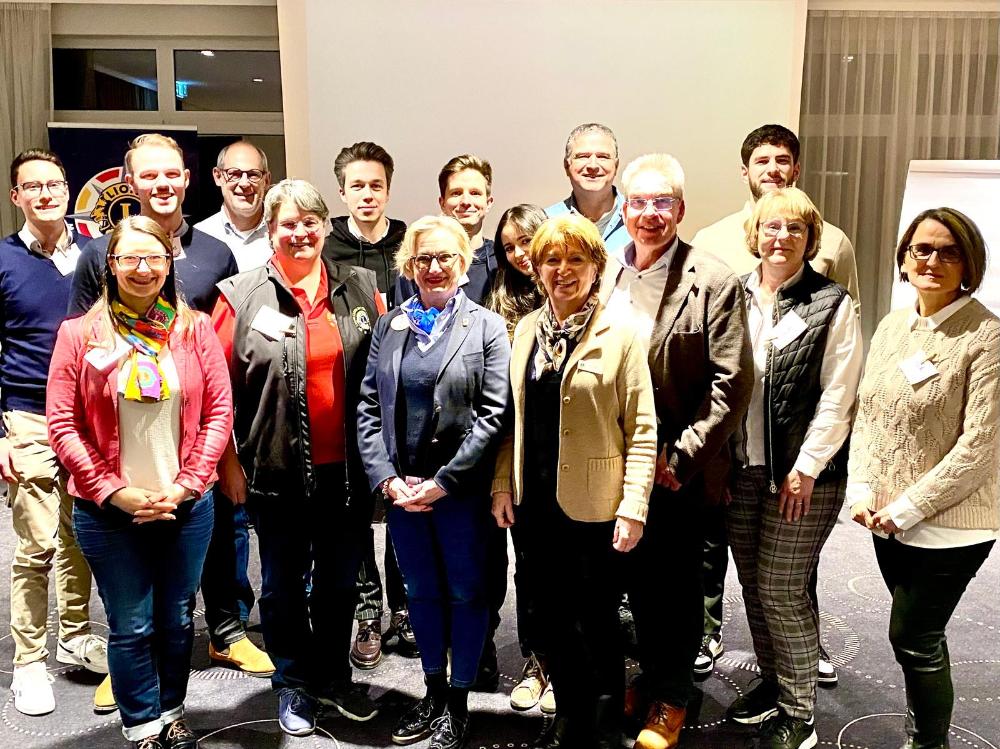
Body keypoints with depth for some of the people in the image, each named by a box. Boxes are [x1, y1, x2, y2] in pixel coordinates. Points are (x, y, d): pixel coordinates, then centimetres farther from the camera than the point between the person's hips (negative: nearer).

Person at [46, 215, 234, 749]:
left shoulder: (195, 328, 1)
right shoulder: (79, 334, -3)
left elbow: (218, 411, 0)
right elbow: (63, 425, -4)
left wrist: (185, 485, -8)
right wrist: (115, 492, -11)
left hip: (186, 505, 2)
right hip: (108, 510, -1)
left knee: (178, 620, 14)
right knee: (131, 627, 9)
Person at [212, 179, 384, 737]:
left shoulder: (360, 289, 3)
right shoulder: (242, 297, -5)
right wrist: (228, 462, -5)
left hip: (348, 467, 2)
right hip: (277, 470, -2)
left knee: (340, 579, 17)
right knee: (285, 582, 14)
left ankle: (335, 675, 38)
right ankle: (295, 685, 34)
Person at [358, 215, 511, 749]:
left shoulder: (486, 326, -4)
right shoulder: (389, 326, 7)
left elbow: (493, 413, -10)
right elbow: (369, 408, 5)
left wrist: (444, 481, -14)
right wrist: (386, 478, -7)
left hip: (462, 488, -3)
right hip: (402, 488, 4)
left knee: (466, 592, 9)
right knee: (422, 591, 16)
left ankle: (458, 702, 26)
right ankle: (433, 691, 34)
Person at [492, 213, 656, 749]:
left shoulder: (620, 334, -8)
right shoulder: (527, 330, 6)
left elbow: (642, 429, -9)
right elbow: (514, 418, 11)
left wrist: (633, 507, -14)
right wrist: (503, 485, 5)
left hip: (593, 505, -4)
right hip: (534, 503, 5)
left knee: (597, 620, 9)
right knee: (551, 617, 16)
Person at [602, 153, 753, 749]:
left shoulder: (714, 282, -11)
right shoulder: (603, 274, 3)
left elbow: (732, 384, -13)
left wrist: (680, 457, -16)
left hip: (679, 471, -4)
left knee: (676, 584, 11)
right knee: (638, 578, 17)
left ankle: (671, 698, 30)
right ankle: (650, 676, 39)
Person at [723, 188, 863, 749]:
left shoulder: (832, 305, -6)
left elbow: (838, 398, -9)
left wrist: (806, 469, -13)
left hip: (801, 474, -4)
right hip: (741, 468, 5)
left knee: (781, 589, -1)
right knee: (754, 584, 13)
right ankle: (773, 682, 34)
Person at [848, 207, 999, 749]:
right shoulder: (892, 326, 6)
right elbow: (866, 414, 8)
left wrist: (907, 509, -15)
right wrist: (862, 492, -3)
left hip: (949, 522, -6)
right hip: (886, 517, 6)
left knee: (913, 638, 3)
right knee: (921, 635, 19)